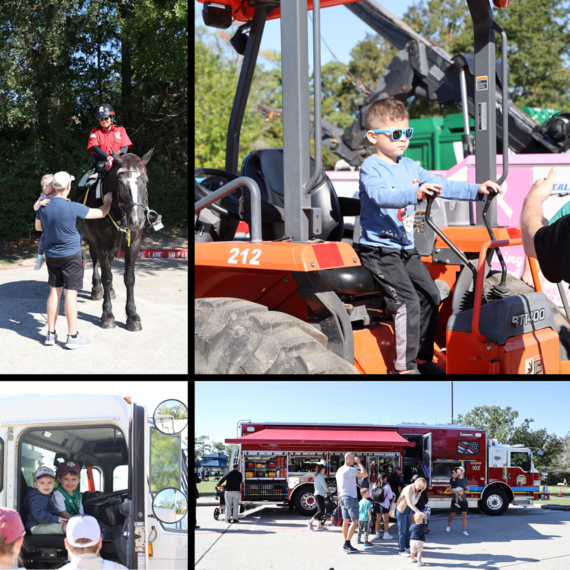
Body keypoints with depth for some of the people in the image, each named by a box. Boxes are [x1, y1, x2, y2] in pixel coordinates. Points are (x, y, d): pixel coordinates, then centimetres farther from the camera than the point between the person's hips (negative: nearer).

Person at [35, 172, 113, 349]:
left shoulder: (43, 207, -4)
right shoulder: (73, 208, -20)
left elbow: (38, 227, 15)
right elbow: (101, 213, -8)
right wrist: (108, 201, 12)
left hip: (51, 255, 5)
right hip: (71, 255, -5)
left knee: (54, 291, 13)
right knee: (71, 293, -1)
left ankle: (51, 334, 16)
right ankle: (72, 336, 3)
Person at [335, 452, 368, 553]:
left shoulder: (339, 470, 15)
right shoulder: (349, 470, -15)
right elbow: (365, 474, -21)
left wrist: (340, 499, 26)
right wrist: (359, 463, -11)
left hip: (343, 497, 9)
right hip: (351, 497, -9)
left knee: (346, 521, 10)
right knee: (355, 521, -7)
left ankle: (346, 544, 11)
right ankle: (347, 544, -13)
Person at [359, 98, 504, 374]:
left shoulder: (409, 167, 12)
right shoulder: (370, 168, -12)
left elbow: (442, 186, 11)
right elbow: (380, 195, -32)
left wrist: (477, 190, -1)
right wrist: (414, 193, -48)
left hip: (406, 250, 8)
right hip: (379, 251, -8)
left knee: (430, 295, 6)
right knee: (408, 301, -17)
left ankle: (422, 358, 19)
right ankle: (403, 367, -11)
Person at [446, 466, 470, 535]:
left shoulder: (465, 480, 5)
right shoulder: (453, 479, 0)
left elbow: (468, 490, 7)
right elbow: (450, 489, -4)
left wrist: (463, 491, -14)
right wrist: (456, 492, -20)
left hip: (463, 500, 1)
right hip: (455, 500, -1)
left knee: (464, 515, -3)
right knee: (452, 514, 7)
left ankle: (464, 530, 1)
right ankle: (448, 526, 33)